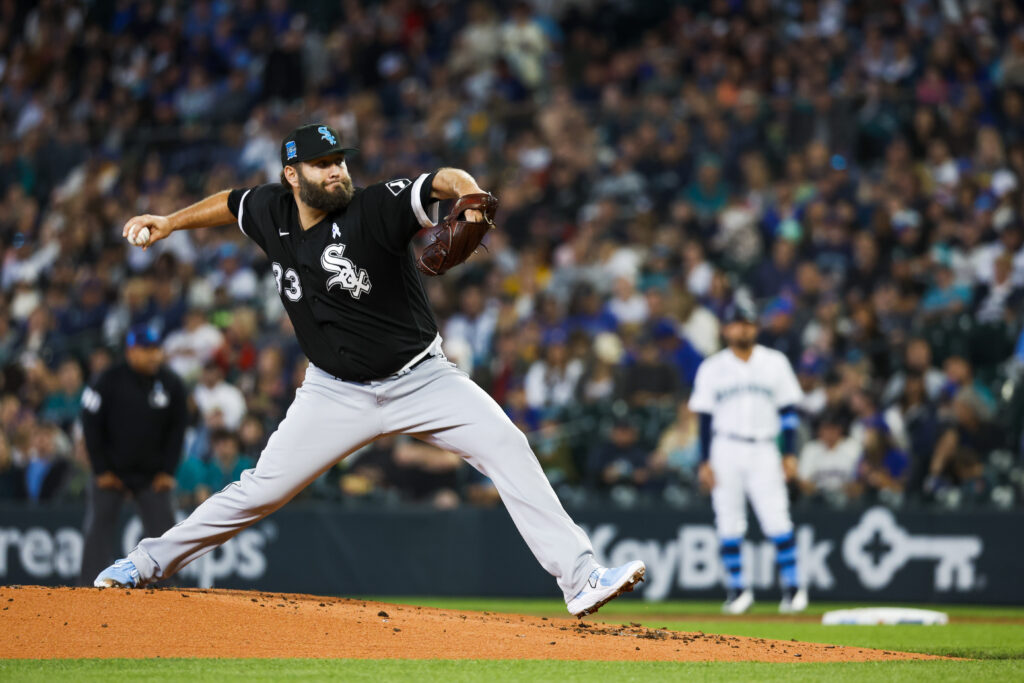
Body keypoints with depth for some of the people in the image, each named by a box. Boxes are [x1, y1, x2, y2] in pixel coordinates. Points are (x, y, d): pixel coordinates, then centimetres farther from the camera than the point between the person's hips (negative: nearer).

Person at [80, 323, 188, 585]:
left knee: (163, 532, -4)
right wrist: (101, 471, -8)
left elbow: (177, 429, 7)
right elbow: (92, 426, -6)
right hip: (112, 473, -2)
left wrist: (167, 471, 0)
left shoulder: (171, 384, -2)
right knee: (98, 532, -7)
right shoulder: (110, 380, -10)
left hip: (153, 476, 2)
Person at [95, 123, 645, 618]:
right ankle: (150, 562, 17)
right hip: (336, 392, 3)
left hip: (422, 380, -3)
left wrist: (469, 196, -50)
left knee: (506, 446, -20)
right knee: (263, 490, -1)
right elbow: (231, 203, 20)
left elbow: (444, 183, -30)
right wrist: (170, 222, 18)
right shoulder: (272, 212, -3)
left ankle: (580, 579, -21)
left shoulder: (374, 208, -17)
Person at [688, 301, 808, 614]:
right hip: (725, 450, 1)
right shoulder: (712, 368, 6)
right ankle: (737, 589, 8)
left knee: (777, 522, -10)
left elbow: (788, 410, 7)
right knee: (729, 524, -1)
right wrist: (705, 462, -2)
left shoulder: (775, 363, 7)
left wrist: (790, 454, -1)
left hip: (764, 451, -1)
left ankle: (793, 587, -4)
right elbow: (705, 416, 5)